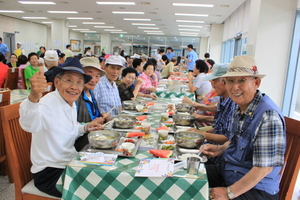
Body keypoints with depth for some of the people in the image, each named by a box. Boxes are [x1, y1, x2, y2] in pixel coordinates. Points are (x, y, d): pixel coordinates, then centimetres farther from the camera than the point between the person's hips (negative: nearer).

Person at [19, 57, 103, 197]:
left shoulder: (72, 104, 3)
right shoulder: (48, 103, -23)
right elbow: (30, 125, -46)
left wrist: (85, 128, 2)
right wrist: (33, 98, -64)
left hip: (69, 164, 8)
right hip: (49, 174, -8)